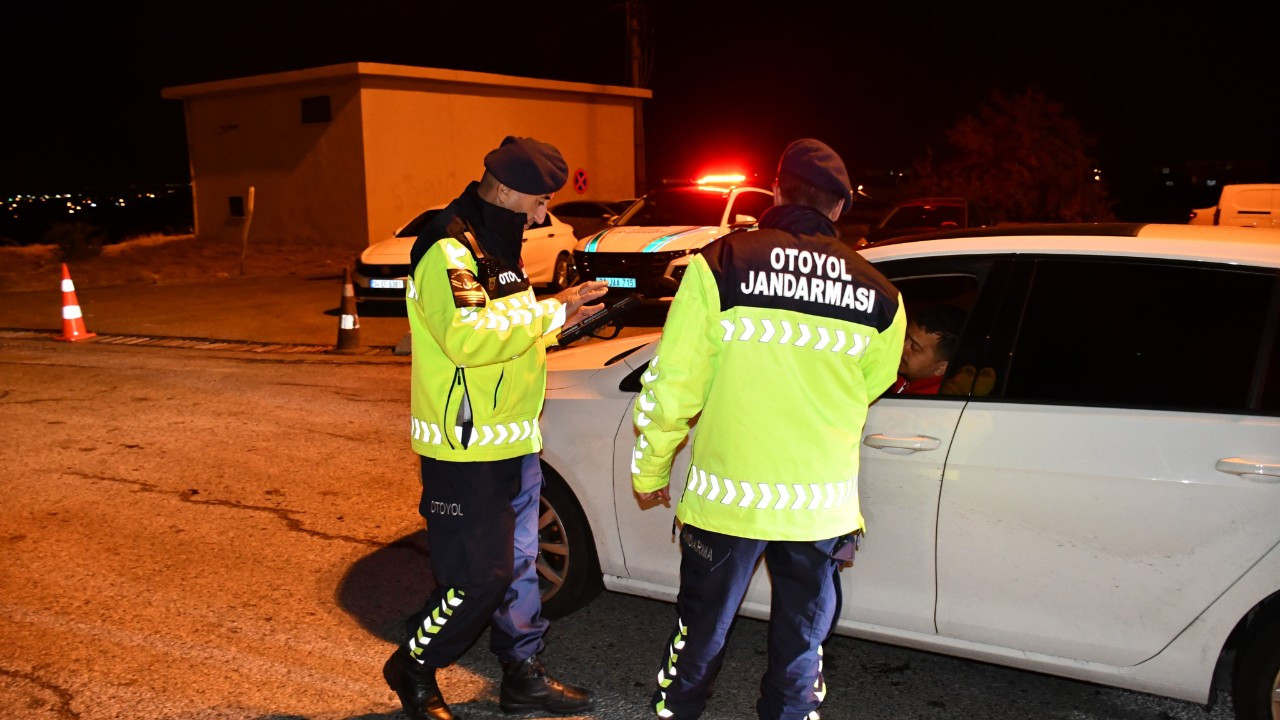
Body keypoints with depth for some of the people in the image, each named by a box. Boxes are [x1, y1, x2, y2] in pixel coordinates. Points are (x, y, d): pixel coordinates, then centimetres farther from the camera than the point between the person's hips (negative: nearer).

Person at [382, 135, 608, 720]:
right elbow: (467, 336, -32)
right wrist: (548, 311, -23)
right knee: (477, 578, -3)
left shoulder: (495, 244, 15)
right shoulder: (447, 249, -18)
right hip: (466, 449, -10)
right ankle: (413, 668, 21)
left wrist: (559, 316, 8)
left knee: (517, 563, 17)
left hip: (512, 441, 10)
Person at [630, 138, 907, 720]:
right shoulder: (878, 296, -3)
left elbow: (671, 387, -10)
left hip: (727, 496, -1)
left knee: (701, 632, 18)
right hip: (821, 506, 2)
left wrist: (649, 471, 5)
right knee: (802, 644, 18)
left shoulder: (721, 264, -11)